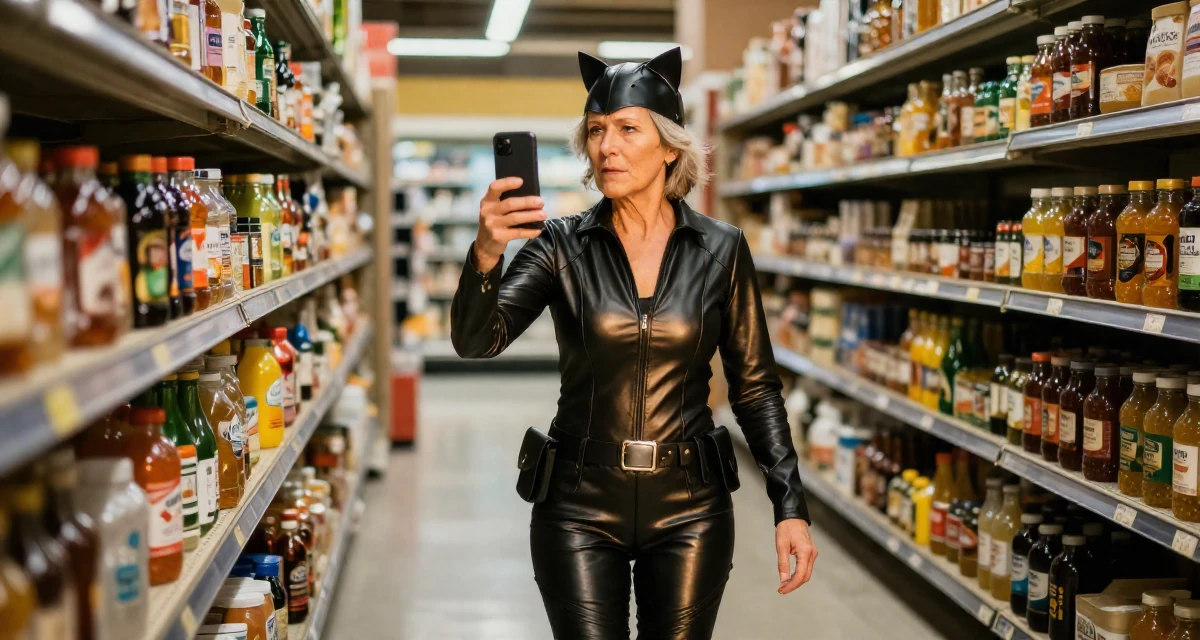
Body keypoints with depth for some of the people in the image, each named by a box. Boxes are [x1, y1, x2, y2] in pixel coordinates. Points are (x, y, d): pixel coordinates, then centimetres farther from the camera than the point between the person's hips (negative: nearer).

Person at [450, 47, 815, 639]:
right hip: (580, 508, -1)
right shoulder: (562, 246, -4)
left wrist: (790, 506, -4)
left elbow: (755, 386, 1)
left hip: (689, 508, 1)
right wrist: (485, 254, -36)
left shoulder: (721, 250, -2)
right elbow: (476, 342, -16)